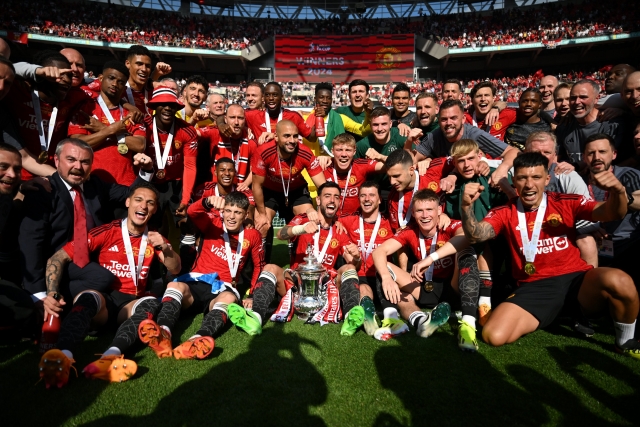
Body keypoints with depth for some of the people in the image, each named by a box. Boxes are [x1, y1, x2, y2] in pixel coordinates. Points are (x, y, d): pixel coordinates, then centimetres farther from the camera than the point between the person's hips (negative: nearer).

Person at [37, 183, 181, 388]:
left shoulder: (154, 238, 9)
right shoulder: (106, 233, -1)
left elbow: (175, 269, 3)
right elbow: (58, 258, -4)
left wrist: (165, 248, -17)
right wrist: (52, 293, -22)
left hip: (131, 305, 2)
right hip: (102, 300, -2)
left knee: (151, 303, -31)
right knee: (89, 297, -35)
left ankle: (112, 356, -54)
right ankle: (63, 355, -58)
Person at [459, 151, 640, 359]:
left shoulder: (566, 203, 4)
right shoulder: (505, 213, 3)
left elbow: (612, 214, -2)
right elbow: (475, 236, -9)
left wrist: (618, 191, -25)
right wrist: (467, 206, -28)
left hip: (575, 278, 1)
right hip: (535, 287, 0)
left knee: (619, 281, -34)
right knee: (494, 335, -22)